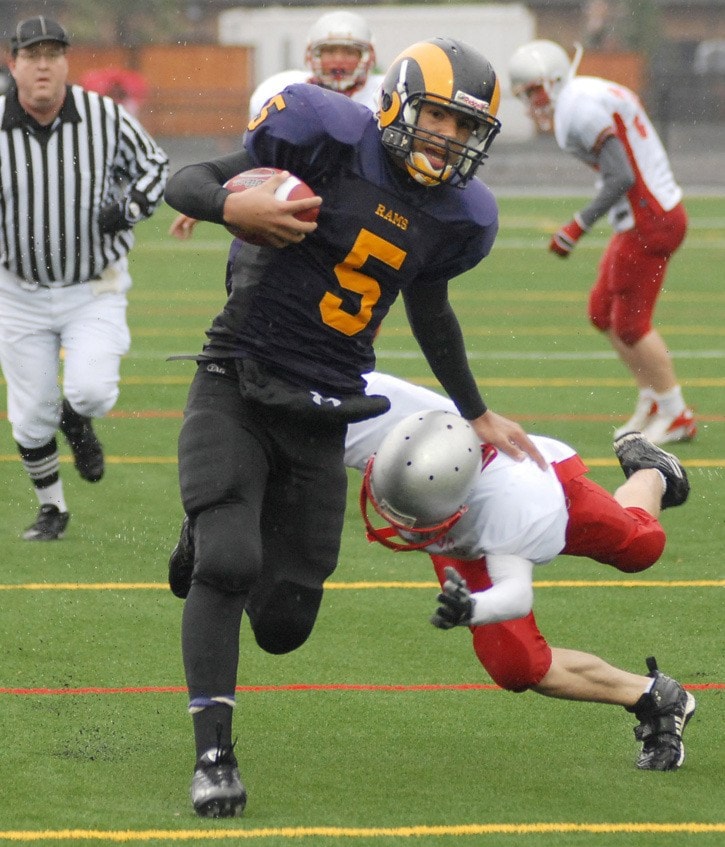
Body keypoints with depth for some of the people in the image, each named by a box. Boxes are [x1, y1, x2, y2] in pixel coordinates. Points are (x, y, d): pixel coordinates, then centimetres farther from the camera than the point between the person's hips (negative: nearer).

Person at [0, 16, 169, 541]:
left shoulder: (104, 117, -11)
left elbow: (153, 163, 4)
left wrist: (131, 208, -14)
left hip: (95, 290, -1)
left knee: (91, 390, -18)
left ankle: (76, 422, 21)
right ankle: (52, 510, 28)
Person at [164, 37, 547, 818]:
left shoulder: (457, 217, 2)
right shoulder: (329, 138, -12)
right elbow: (184, 183, -7)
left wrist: (477, 415, 32)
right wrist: (231, 205, -30)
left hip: (320, 419, 4)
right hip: (235, 391, -4)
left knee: (282, 626, 5)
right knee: (227, 564, -22)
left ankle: (212, 534, 39)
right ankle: (213, 753, -9)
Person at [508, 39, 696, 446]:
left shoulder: (579, 110, -17)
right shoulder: (597, 95, 13)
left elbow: (621, 178, -22)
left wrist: (579, 226, -16)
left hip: (648, 222, -10)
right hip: (655, 213, 10)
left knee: (631, 322, -1)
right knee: (604, 311, 16)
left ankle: (677, 415, 10)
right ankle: (653, 401, 23)